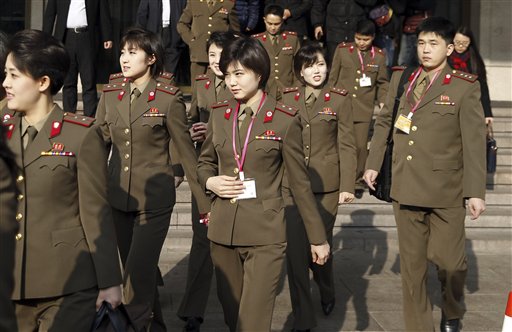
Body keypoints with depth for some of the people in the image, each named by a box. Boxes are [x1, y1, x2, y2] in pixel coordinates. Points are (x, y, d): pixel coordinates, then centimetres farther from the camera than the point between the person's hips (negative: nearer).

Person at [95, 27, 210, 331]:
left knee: (138, 277, -7)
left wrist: (205, 202, -3)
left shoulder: (169, 98, -10)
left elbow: (187, 151, -6)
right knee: (138, 272, 18)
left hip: (154, 200, -5)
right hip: (118, 199, 5)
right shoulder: (110, 95, 4)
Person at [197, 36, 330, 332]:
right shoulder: (219, 115, 5)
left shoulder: (284, 120, -8)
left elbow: (300, 182, -3)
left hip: (265, 234, -4)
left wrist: (318, 237, 1)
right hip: (222, 231, 5)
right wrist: (210, 181, -5)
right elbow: (205, 162, 19)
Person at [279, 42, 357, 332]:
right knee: (295, 249, -2)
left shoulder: (340, 99, 0)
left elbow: (347, 145, -2)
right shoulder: (287, 98, 6)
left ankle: (328, 294, 38)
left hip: (326, 184, -1)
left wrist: (348, 186, -9)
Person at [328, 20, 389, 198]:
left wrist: (383, 102, 0)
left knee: (361, 146, 0)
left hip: (364, 109, 0)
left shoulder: (379, 56, 4)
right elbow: (333, 77, 7)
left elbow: (382, 83, 12)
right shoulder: (342, 49, 3)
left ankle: (358, 182, 16)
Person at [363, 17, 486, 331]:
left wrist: (476, 190, -12)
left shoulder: (465, 87, -4)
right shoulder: (401, 79, 9)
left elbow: (474, 141, -7)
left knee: (450, 260, 2)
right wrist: (373, 164, 9)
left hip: (446, 190, -3)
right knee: (412, 263, 9)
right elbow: (384, 123, 17)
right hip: (406, 187, 4)